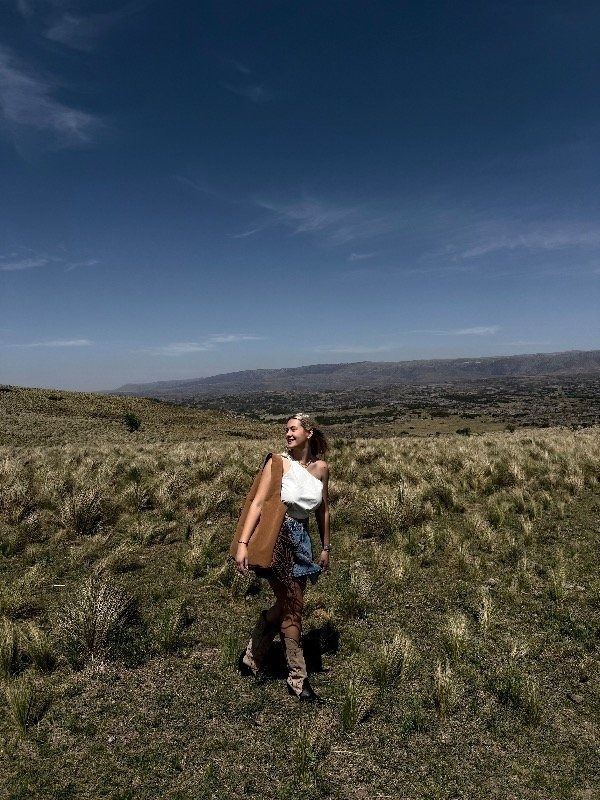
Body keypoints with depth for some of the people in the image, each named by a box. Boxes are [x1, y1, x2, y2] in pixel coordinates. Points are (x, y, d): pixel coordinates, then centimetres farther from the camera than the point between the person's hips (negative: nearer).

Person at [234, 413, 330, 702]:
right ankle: (298, 680, 22)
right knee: (292, 608, 3)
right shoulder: (278, 463, -11)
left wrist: (325, 547, 18)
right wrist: (243, 543, -23)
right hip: (275, 538, -6)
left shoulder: (321, 468, 3)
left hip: (300, 541, 6)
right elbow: (257, 503, -15)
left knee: (285, 606, 15)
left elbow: (323, 509, 13)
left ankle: (251, 659, 37)